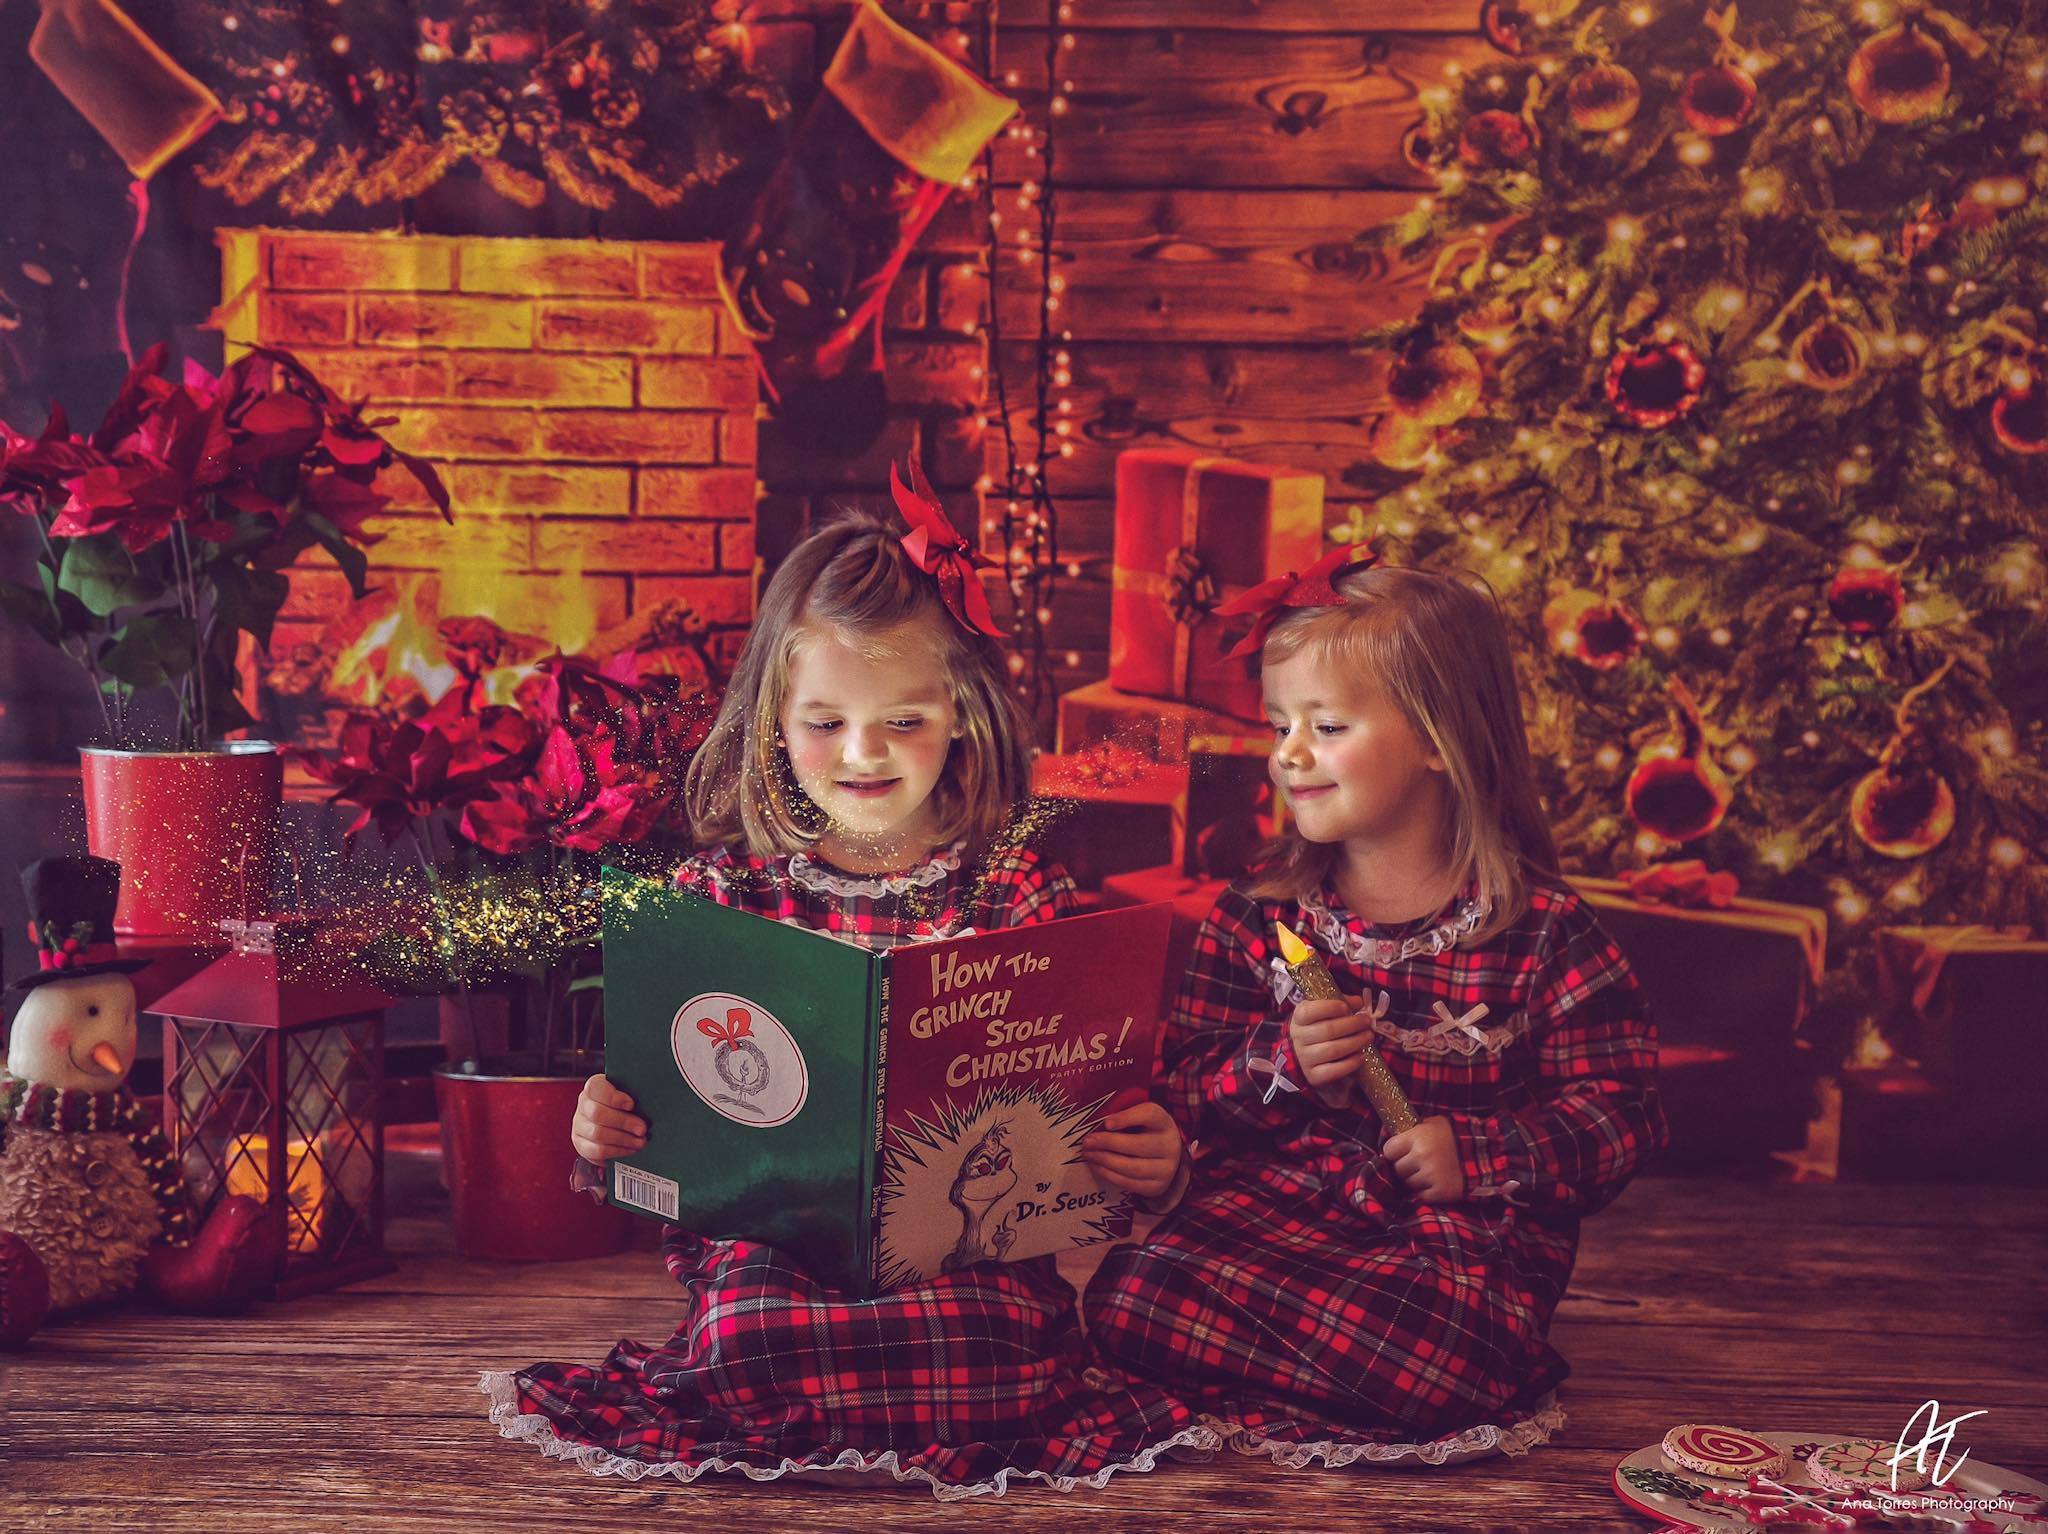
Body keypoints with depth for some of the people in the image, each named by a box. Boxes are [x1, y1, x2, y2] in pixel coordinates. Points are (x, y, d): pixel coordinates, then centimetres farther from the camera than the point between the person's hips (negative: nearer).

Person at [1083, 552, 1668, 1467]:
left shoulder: (1544, 931, 0)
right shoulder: (1257, 916, 9)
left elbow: (1621, 1116, 0)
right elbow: (1184, 1092, 8)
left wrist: (1477, 1153, -15)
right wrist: (1281, 1069, -13)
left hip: (1461, 1231, -3)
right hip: (1265, 1209, 3)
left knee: (1434, 1341, -37)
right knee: (1127, 1299, -26)